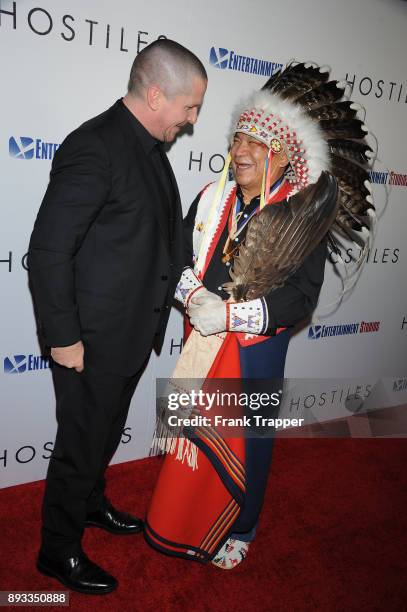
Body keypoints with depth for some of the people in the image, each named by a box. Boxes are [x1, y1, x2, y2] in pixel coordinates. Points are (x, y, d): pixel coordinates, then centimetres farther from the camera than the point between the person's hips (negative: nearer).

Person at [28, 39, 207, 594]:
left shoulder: (148, 146, 8)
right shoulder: (94, 148, -21)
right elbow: (48, 252, -22)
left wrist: (184, 286, 9)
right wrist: (63, 338, -18)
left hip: (134, 335, 8)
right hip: (94, 342, -8)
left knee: (107, 435, 26)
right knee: (81, 447, 11)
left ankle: (91, 504, 52)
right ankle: (59, 552, 35)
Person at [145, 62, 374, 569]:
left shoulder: (304, 216, -13)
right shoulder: (213, 198, -1)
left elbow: (302, 296, -16)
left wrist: (230, 314, -24)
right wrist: (195, 296, -17)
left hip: (256, 351, -3)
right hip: (201, 343, 4)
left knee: (242, 443, 15)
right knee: (194, 434, 17)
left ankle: (236, 531, 43)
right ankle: (179, 518, 45)